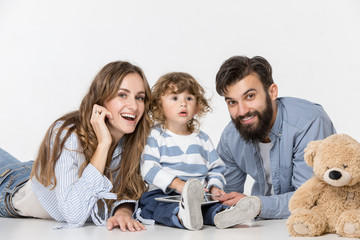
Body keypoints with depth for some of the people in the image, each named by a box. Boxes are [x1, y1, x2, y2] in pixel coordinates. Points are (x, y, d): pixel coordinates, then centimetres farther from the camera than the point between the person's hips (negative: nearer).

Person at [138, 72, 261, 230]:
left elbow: (215, 168, 24)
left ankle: (221, 215, -58)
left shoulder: (202, 139, 21)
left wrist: (214, 187, 0)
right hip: (162, 195, -4)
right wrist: (177, 184, -21)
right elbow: (148, 168, -8)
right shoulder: (155, 136, 6)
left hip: (200, 197, 4)